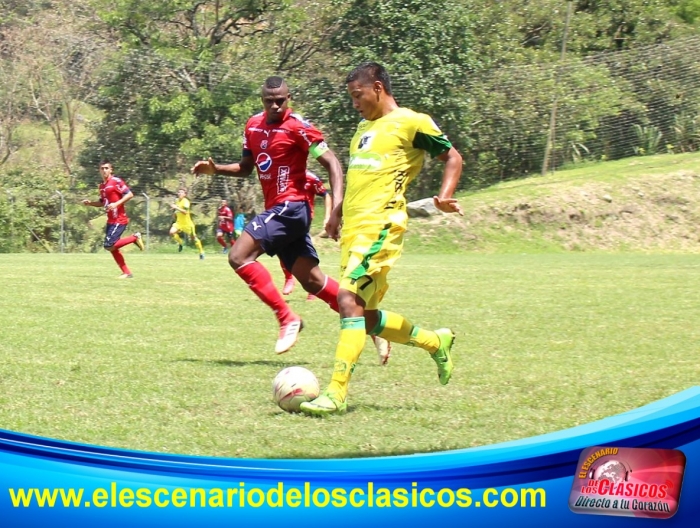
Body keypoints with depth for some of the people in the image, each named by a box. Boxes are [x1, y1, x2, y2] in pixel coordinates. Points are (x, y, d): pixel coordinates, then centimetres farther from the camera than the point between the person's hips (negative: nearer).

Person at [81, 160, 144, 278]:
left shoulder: (116, 181, -11)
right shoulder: (102, 186, 13)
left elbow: (129, 194, -16)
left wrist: (116, 204, -24)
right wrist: (90, 203, 8)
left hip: (119, 220, -9)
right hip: (111, 220, 9)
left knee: (109, 246, -17)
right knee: (112, 248, 7)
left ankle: (135, 238, -2)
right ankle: (127, 273, 15)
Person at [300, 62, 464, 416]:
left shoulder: (411, 122, -3)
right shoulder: (364, 127, 21)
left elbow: (452, 157, -2)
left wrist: (445, 197, -17)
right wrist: (338, 212, 24)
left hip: (381, 226, -9)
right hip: (354, 227, 9)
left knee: (349, 298, -20)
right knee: (366, 315, 9)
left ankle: (336, 393, -23)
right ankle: (436, 342, 31)